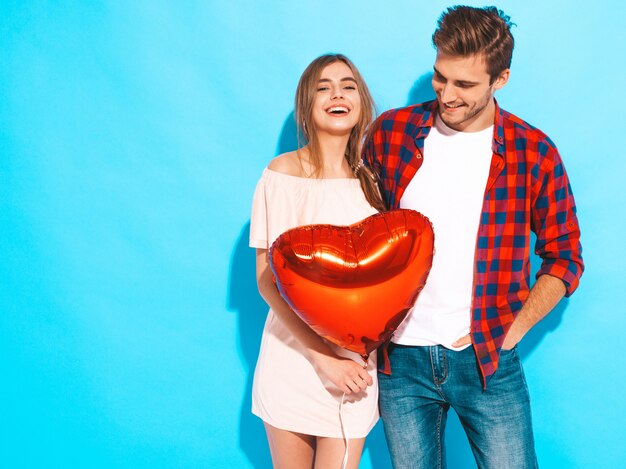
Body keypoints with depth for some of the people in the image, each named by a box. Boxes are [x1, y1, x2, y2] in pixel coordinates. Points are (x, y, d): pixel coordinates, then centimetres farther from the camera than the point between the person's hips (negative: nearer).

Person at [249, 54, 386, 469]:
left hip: (357, 363, 3)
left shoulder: (372, 179, 5)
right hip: (294, 354, -3)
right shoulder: (284, 173, -8)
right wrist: (323, 357, -18)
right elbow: (267, 280, -10)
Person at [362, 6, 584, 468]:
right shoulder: (390, 132, -2)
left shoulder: (534, 153, -5)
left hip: (488, 361, -1)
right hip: (400, 356, 2)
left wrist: (514, 330, -7)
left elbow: (565, 258, 3)